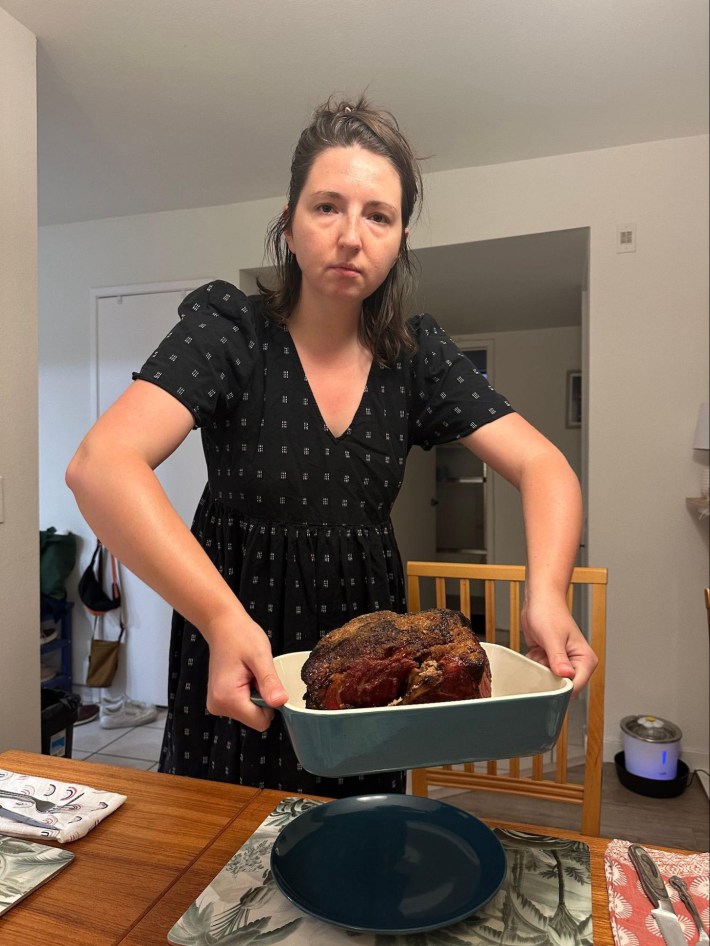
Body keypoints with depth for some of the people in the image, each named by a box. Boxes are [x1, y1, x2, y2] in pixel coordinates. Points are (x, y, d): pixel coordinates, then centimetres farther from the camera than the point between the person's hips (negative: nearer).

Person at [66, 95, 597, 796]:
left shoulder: (417, 352, -4)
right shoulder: (230, 326, -14)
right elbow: (99, 465, -28)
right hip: (238, 649, -2)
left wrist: (545, 594, -26)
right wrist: (222, 617, -40)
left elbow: (543, 466, -8)